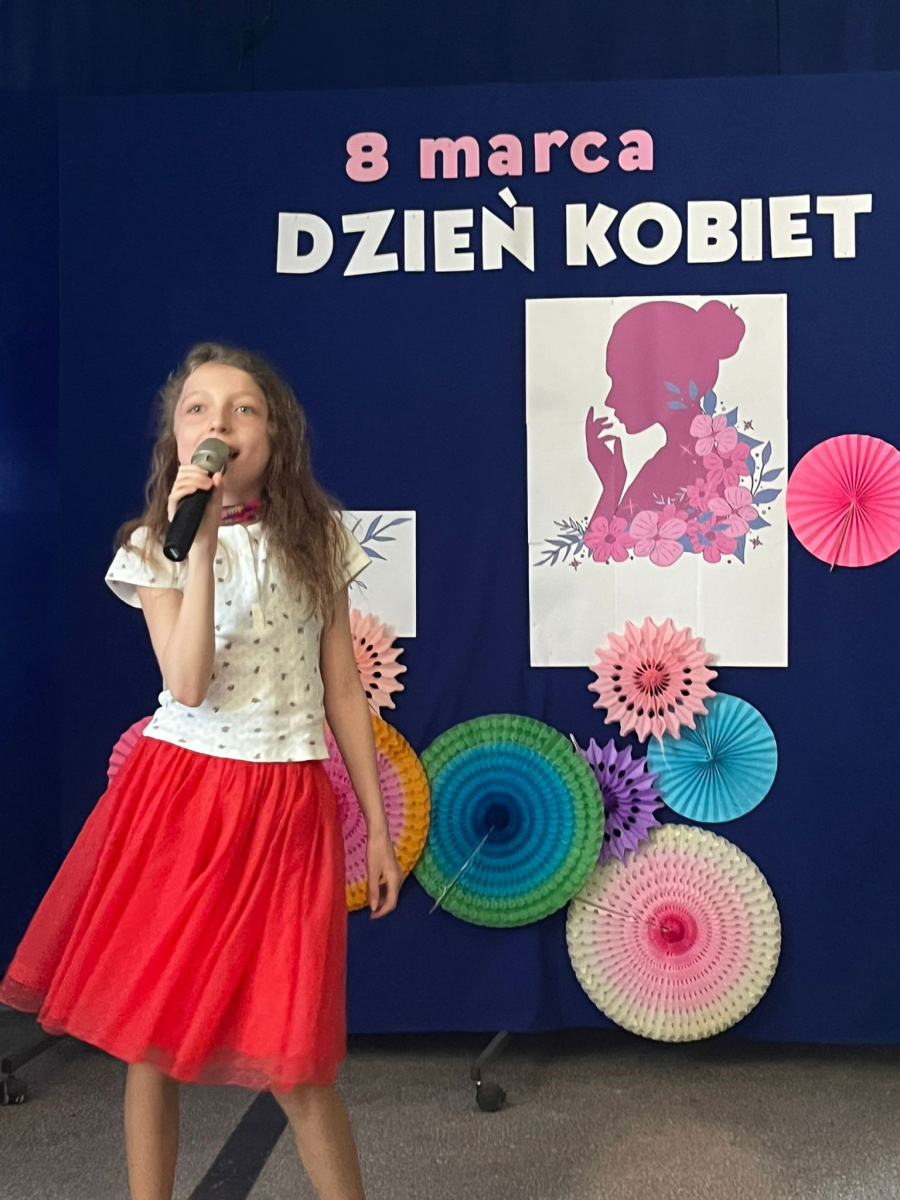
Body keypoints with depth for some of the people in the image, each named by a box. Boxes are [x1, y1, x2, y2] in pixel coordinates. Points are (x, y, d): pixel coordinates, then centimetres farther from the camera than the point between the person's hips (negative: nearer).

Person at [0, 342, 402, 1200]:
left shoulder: (317, 539, 4)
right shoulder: (155, 547, 1)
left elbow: (343, 689, 7)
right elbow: (188, 685, -14)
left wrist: (378, 826, 7)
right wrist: (201, 539, -18)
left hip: (286, 805, 0)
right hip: (178, 794, 1)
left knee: (287, 1059, -1)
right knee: (149, 1033, 7)